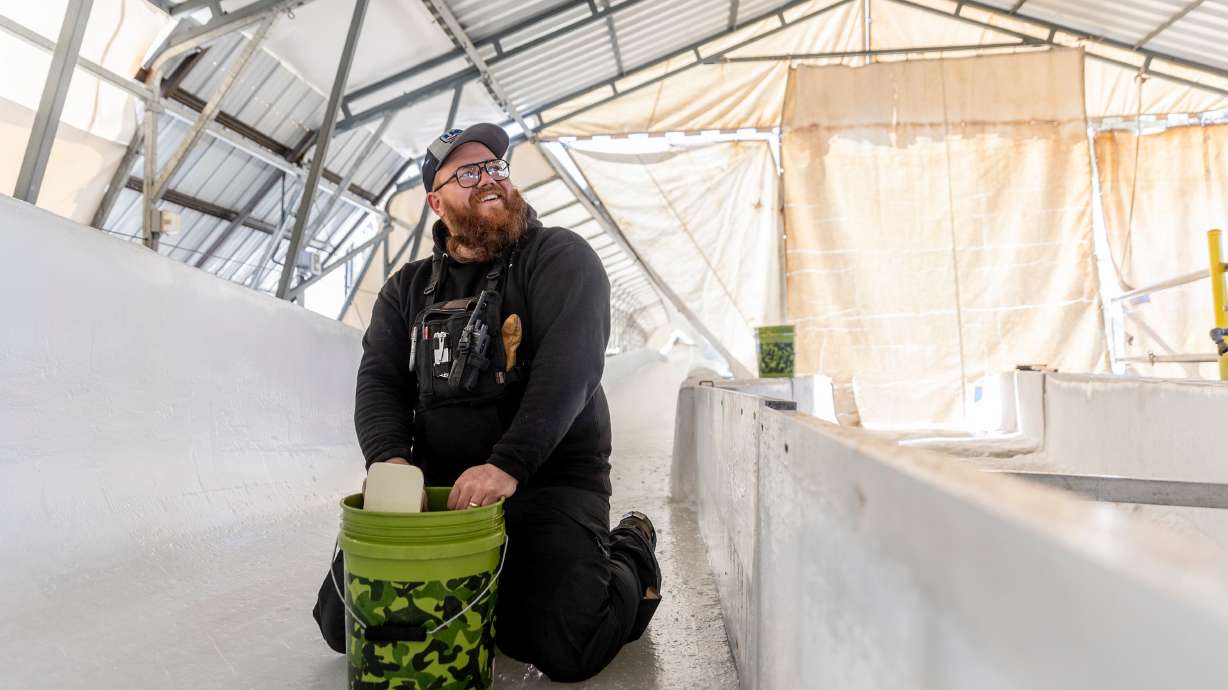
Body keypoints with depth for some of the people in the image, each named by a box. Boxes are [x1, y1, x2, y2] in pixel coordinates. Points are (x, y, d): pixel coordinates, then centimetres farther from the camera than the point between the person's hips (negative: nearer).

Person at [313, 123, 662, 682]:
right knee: (343, 622, 2)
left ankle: (630, 556, 14)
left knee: (563, 649, -18)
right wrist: (390, 459, -20)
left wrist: (507, 466, -30)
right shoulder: (407, 290, 11)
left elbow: (569, 367, -18)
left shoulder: (560, 258, -5)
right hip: (439, 487, 5)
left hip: (549, 483, -4)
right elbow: (379, 381, 1)